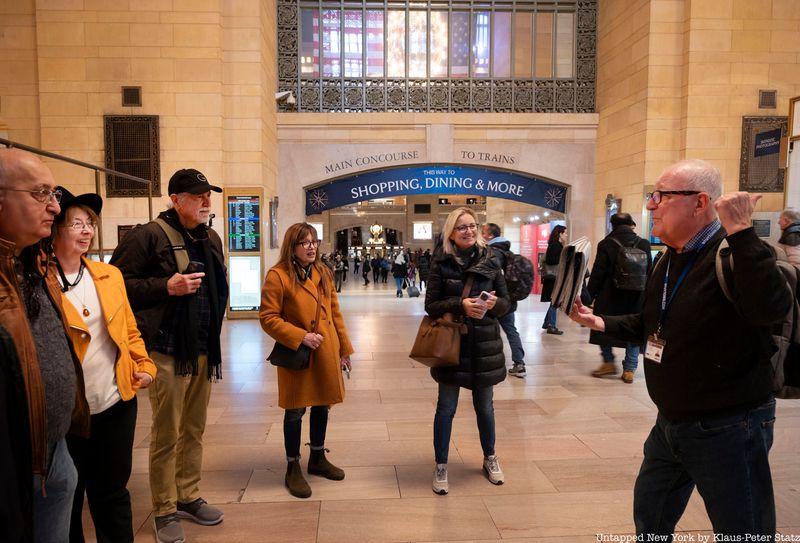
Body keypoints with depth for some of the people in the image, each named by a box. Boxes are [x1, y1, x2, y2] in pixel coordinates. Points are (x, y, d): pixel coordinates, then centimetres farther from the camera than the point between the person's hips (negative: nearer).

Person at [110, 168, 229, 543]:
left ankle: (188, 497, 32)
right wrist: (166, 287, -21)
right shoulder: (150, 236, -11)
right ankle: (164, 511, 20)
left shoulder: (211, 239, 12)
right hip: (167, 352, -6)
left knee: (194, 430, 16)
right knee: (167, 435, 4)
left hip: (203, 351, 7)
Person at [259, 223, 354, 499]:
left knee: (322, 405, 17)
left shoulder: (323, 272, 8)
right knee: (295, 411, 6)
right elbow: (268, 317, -13)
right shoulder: (277, 275, -12)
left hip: (326, 353, 6)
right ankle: (293, 469, 23)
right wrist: (301, 336, -20)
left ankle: (318, 459, 36)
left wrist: (344, 349, 9)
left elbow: (335, 312, 10)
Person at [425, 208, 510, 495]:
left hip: (484, 344, 2)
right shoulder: (441, 263, -6)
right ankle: (441, 466, 24)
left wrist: (494, 304, -19)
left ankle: (490, 458, 38)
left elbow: (506, 302, 3)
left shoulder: (491, 260, 0)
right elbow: (431, 305, -7)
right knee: (446, 408, 7)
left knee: (484, 406, 17)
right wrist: (460, 304, -23)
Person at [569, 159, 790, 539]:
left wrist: (740, 231, -39)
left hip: (728, 428, -8)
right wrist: (599, 322, 6)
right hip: (670, 423, 8)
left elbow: (771, 308, -42)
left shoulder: (735, 254, -21)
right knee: (649, 523, 24)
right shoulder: (667, 260, 7)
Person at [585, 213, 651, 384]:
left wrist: (589, 295, -1)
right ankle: (629, 369, 11)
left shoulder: (606, 245, -8)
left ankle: (608, 362, 17)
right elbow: (650, 273, 6)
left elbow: (597, 274, -8)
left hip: (609, 298, -2)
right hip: (636, 299, 2)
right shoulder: (644, 245, 1)